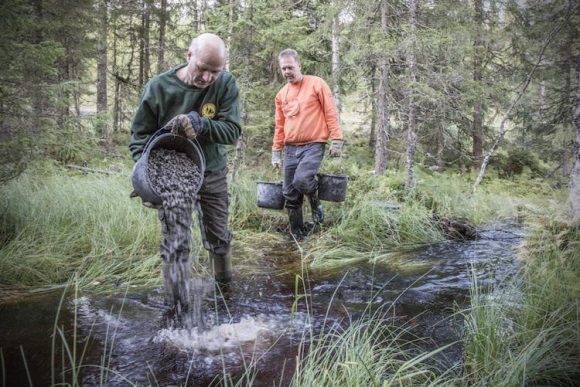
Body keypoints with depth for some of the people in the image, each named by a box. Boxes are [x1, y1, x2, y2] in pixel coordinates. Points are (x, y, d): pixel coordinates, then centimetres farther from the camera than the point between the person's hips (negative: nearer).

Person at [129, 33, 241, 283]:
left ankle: (225, 285, 34)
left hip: (212, 174, 1)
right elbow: (140, 134, -5)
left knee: (218, 236, 12)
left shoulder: (226, 84, -14)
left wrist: (199, 124, -34)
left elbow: (232, 130, -17)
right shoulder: (158, 87, -15)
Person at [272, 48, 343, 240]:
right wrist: (276, 152, 12)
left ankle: (315, 203, 5)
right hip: (291, 149, 5)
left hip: (313, 145, -5)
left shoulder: (317, 84, -2)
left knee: (302, 180, -28)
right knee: (290, 195, 4)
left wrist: (336, 140, -11)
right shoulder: (281, 94, 12)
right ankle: (297, 236, 18)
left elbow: (331, 113, -4)